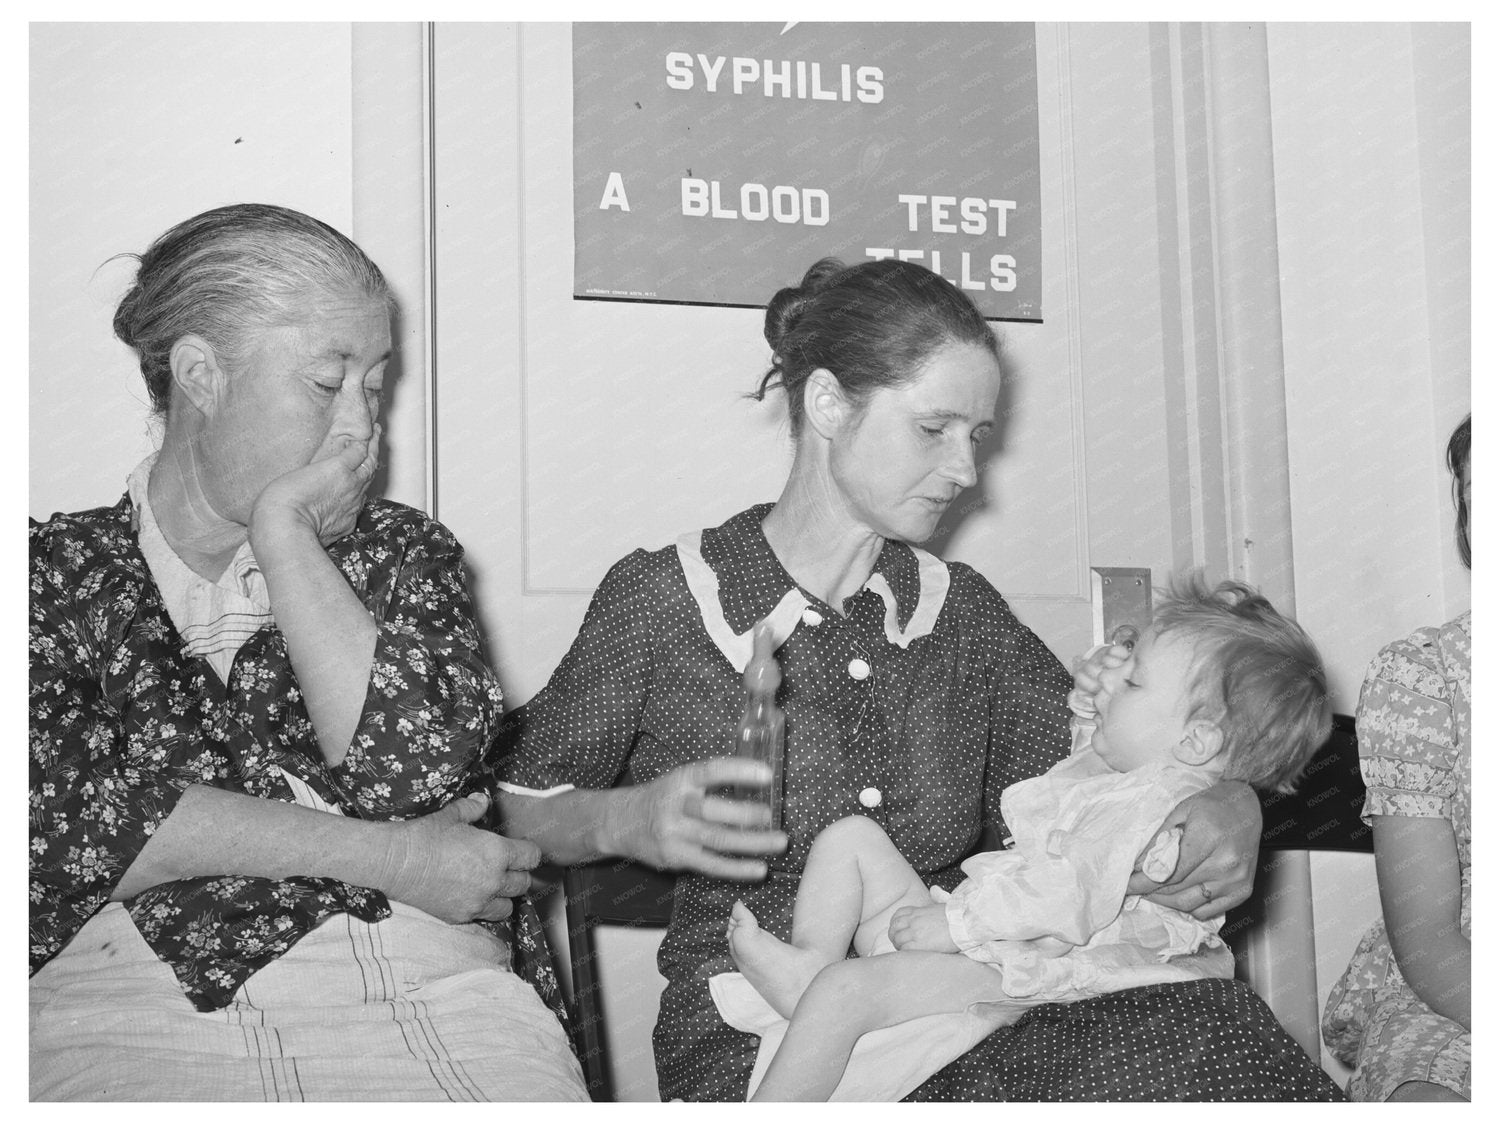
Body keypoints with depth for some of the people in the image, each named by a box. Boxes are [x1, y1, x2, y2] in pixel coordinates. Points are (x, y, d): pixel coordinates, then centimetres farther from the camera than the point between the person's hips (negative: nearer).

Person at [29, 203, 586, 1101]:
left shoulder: (401, 550, 17)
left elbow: (420, 765, -3)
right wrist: (380, 857, -8)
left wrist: (280, 529, 1)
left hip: (424, 992, 2)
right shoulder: (57, 567, 11)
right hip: (128, 1006, -1)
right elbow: (57, 817, -6)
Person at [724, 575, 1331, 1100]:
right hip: (953, 920, 11)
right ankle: (812, 964, -7)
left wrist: (955, 922, -28)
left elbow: (1065, 897, -32)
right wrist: (1086, 703, 17)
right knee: (850, 836, 9)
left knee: (845, 990, -28)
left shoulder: (1150, 810, -23)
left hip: (992, 969, -11)